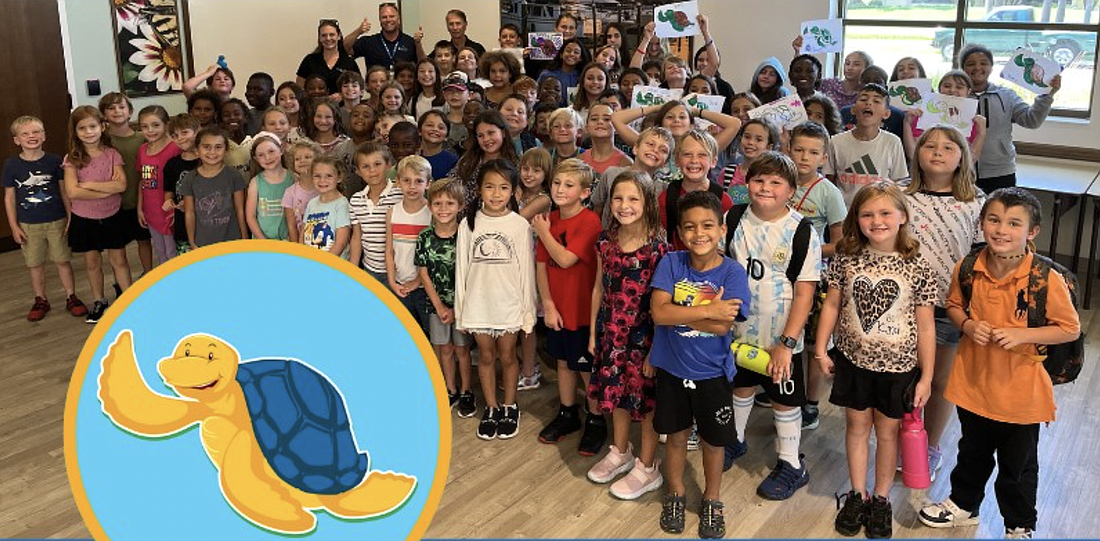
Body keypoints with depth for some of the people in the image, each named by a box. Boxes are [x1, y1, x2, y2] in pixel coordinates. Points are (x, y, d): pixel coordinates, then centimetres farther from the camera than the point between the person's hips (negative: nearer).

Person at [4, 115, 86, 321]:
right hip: (28, 225, 1)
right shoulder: (11, 165, -5)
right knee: (35, 264, 11)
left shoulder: (55, 161, -5)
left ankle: (71, 298, 20)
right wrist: (14, 226, -1)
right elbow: (9, 197, 0)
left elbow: (64, 190, 2)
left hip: (57, 221, -1)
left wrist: (71, 217, 0)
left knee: (63, 261, 7)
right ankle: (40, 300, 25)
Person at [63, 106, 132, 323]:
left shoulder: (112, 155, -6)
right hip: (84, 219, 1)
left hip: (112, 216, 0)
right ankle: (99, 301, 30)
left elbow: (121, 185, -19)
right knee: (92, 263, 14)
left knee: (119, 260, 9)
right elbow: (72, 192, -19)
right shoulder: (72, 159, -8)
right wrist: (107, 189, -21)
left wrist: (88, 185, -21)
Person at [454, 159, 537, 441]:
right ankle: (491, 408, 29)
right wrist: (460, 308, 2)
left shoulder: (520, 225, -7)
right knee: (486, 356, 14)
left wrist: (528, 309, -4)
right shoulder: (468, 224, -3)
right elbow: (462, 268, 1)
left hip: (509, 303, -1)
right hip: (478, 303, 2)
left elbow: (527, 270, -4)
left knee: (507, 356, 12)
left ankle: (509, 407, 29)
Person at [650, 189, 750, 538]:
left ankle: (712, 500, 40)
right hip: (671, 368, 1)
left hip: (712, 372, -1)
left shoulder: (732, 272, -15)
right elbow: (658, 312, -21)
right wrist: (707, 310, -26)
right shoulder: (671, 263, -10)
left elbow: (722, 326, -24)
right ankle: (675, 494, 42)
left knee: (713, 440, 17)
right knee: (676, 435, 19)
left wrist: (677, 312, -22)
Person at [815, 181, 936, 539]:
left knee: (887, 431, 13)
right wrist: (821, 350, 1)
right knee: (857, 426, 15)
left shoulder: (917, 267, -11)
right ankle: (857, 495, 30)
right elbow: (832, 305, 3)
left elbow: (925, 326, -7)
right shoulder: (847, 259, -7)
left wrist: (926, 377, -6)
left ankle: (881, 500, 30)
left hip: (898, 366, -1)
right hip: (853, 360, 2)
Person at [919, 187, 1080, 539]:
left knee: (1018, 465, 17)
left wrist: (1021, 334, -24)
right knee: (972, 453, 26)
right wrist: (968, 325, -14)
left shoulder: (1047, 279, -21)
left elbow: (1070, 329, -12)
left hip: (1020, 389, -3)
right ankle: (963, 504, 49)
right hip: (974, 381, 3)